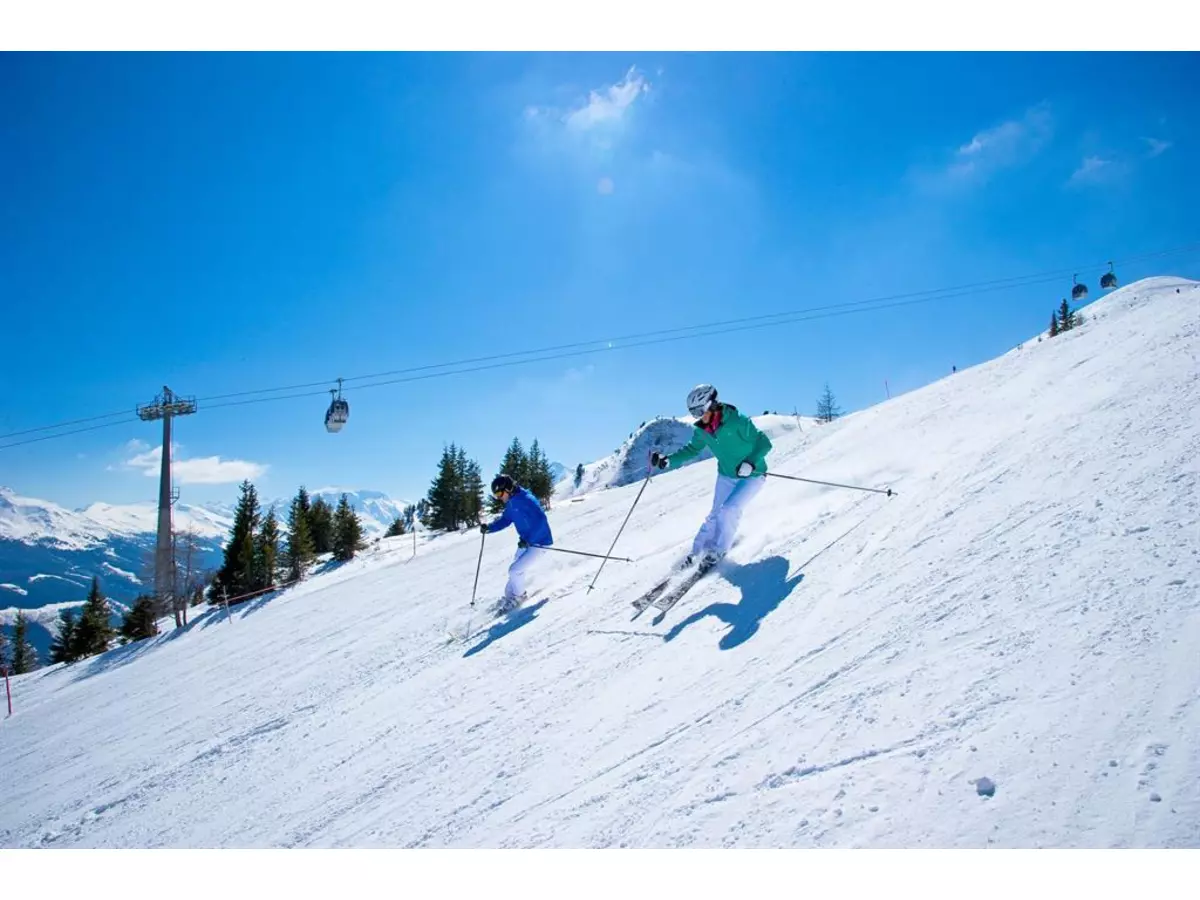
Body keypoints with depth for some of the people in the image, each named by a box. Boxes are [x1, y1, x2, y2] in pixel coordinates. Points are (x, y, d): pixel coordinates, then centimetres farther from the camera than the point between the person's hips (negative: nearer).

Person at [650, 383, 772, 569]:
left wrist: (751, 463, -36)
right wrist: (668, 460, -7)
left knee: (729, 510, -19)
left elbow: (764, 443, -21)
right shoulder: (702, 430, -8)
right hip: (726, 476, 5)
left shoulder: (738, 421, -26)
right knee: (716, 515, 1)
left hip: (752, 476, -5)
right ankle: (698, 551, 15)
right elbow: (692, 449, 7)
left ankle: (718, 550, -2)